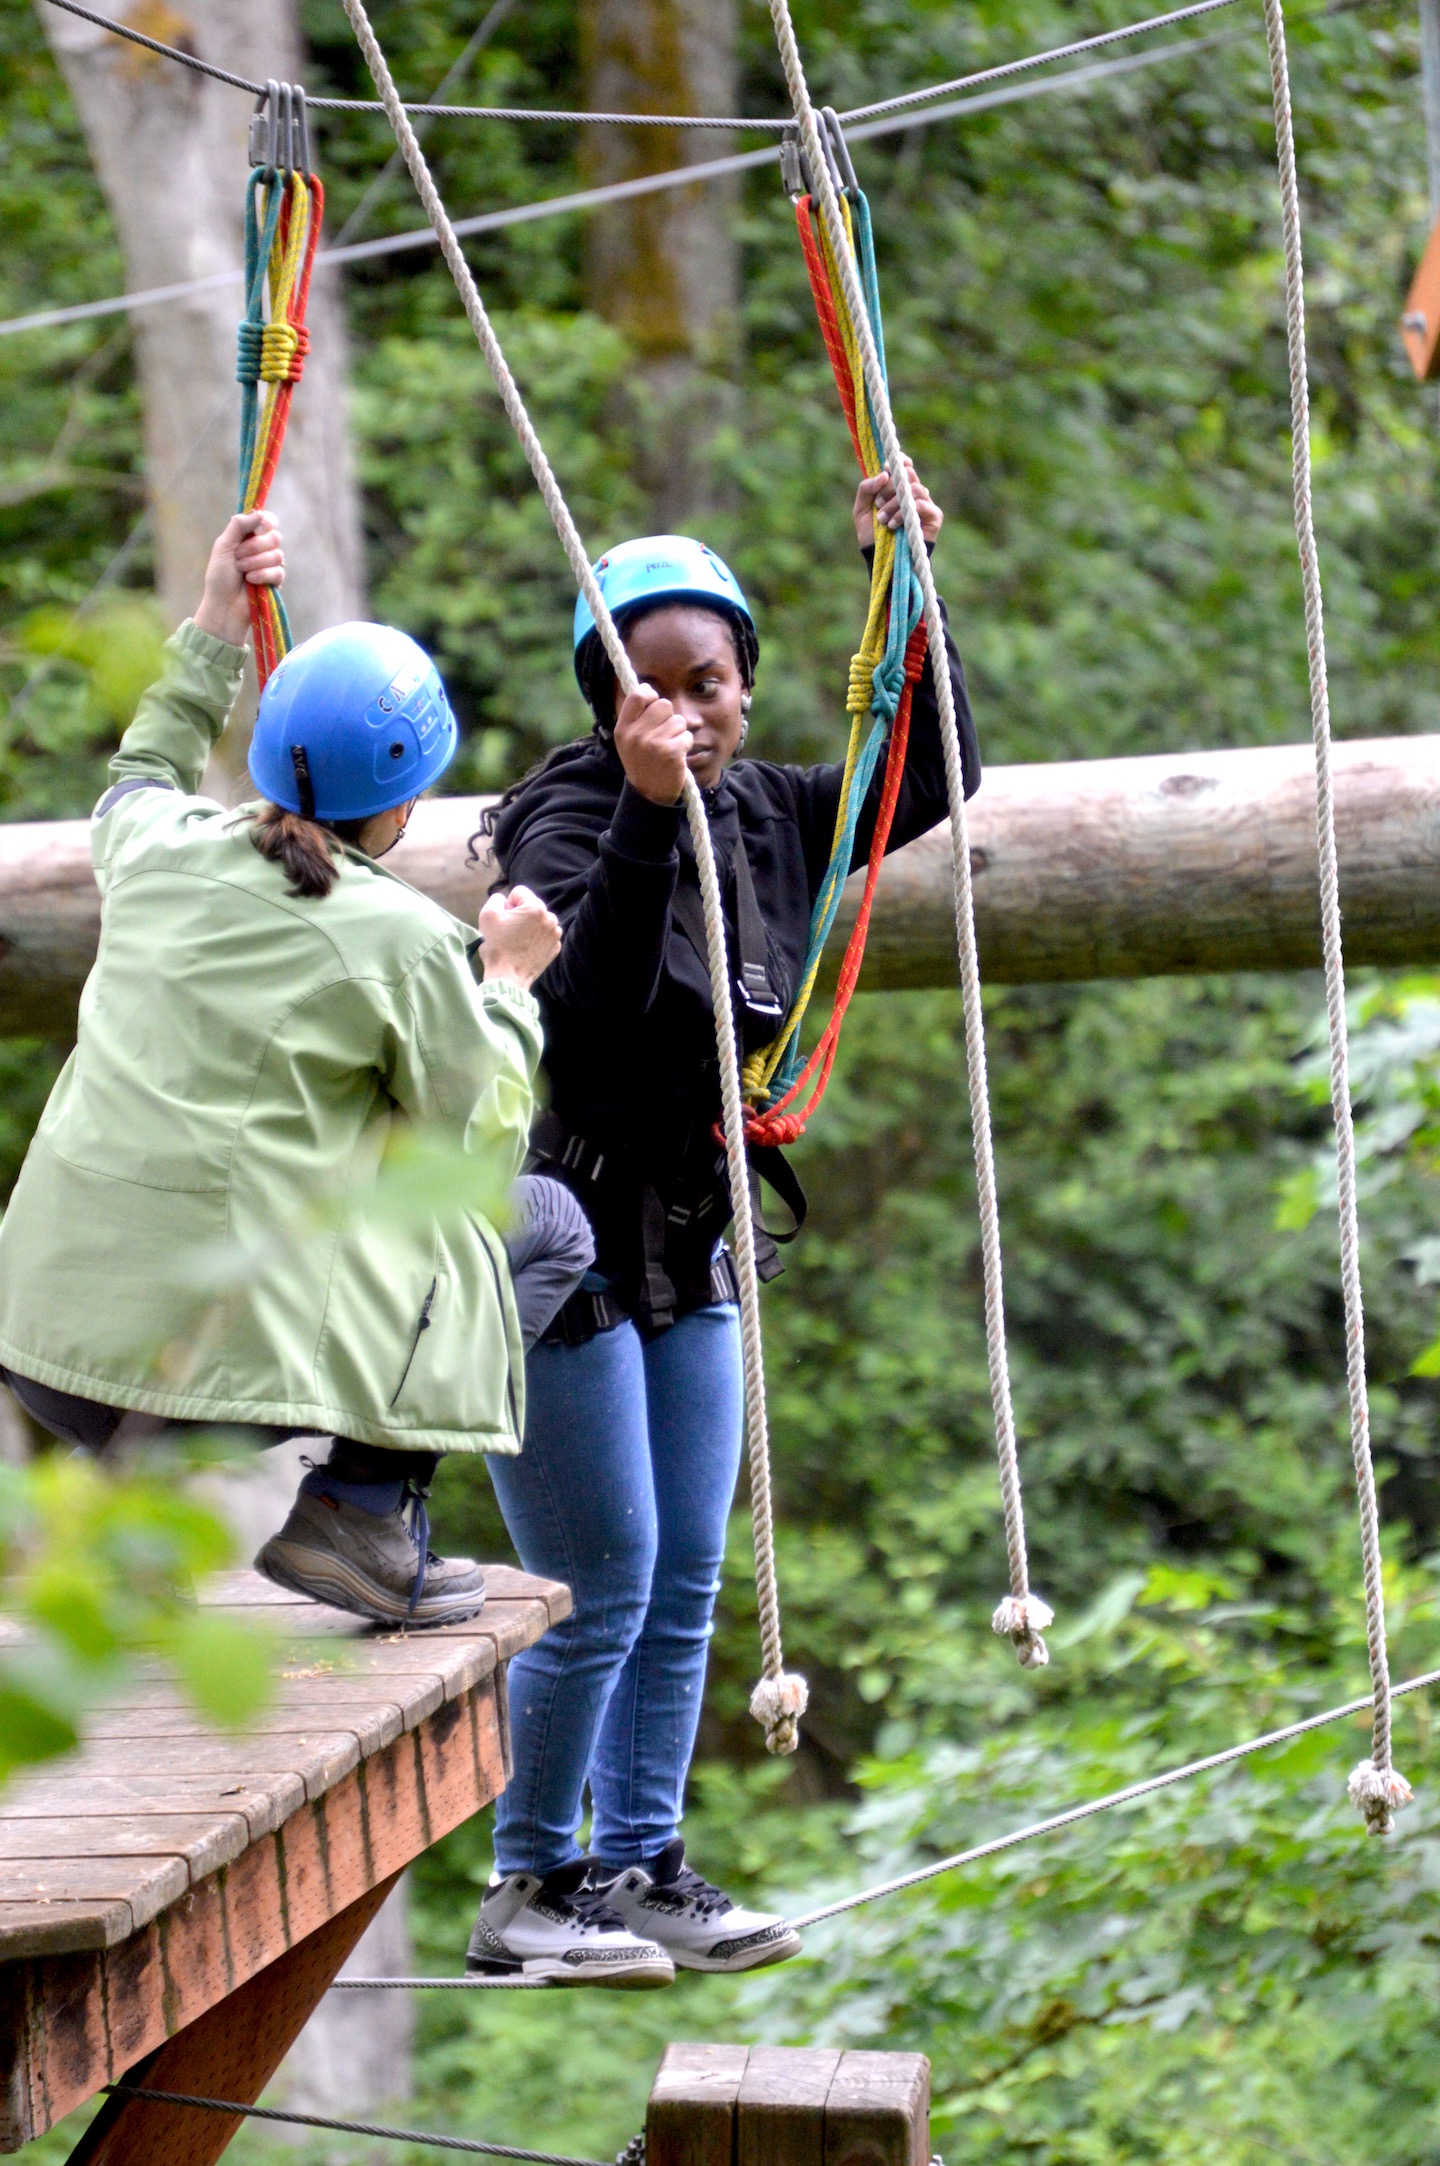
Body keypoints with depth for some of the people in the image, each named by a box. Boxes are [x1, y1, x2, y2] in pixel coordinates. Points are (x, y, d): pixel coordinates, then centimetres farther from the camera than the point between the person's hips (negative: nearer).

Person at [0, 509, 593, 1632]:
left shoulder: (157, 852, 6)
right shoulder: (407, 939, -9)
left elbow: (142, 774, 34)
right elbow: (481, 1144, 4)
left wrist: (214, 630, 41)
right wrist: (508, 983, 17)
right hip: (234, 1354, -7)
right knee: (551, 1225, 12)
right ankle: (362, 1501, -1)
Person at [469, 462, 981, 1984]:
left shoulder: (764, 815, 3)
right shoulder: (565, 816, -18)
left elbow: (929, 782, 11)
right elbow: (596, 991, -34)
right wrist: (648, 811, -44)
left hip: (685, 1249, 8)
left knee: (685, 1586, 11)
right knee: (602, 1593, -5)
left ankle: (640, 1867, 21)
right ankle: (527, 1888, 8)